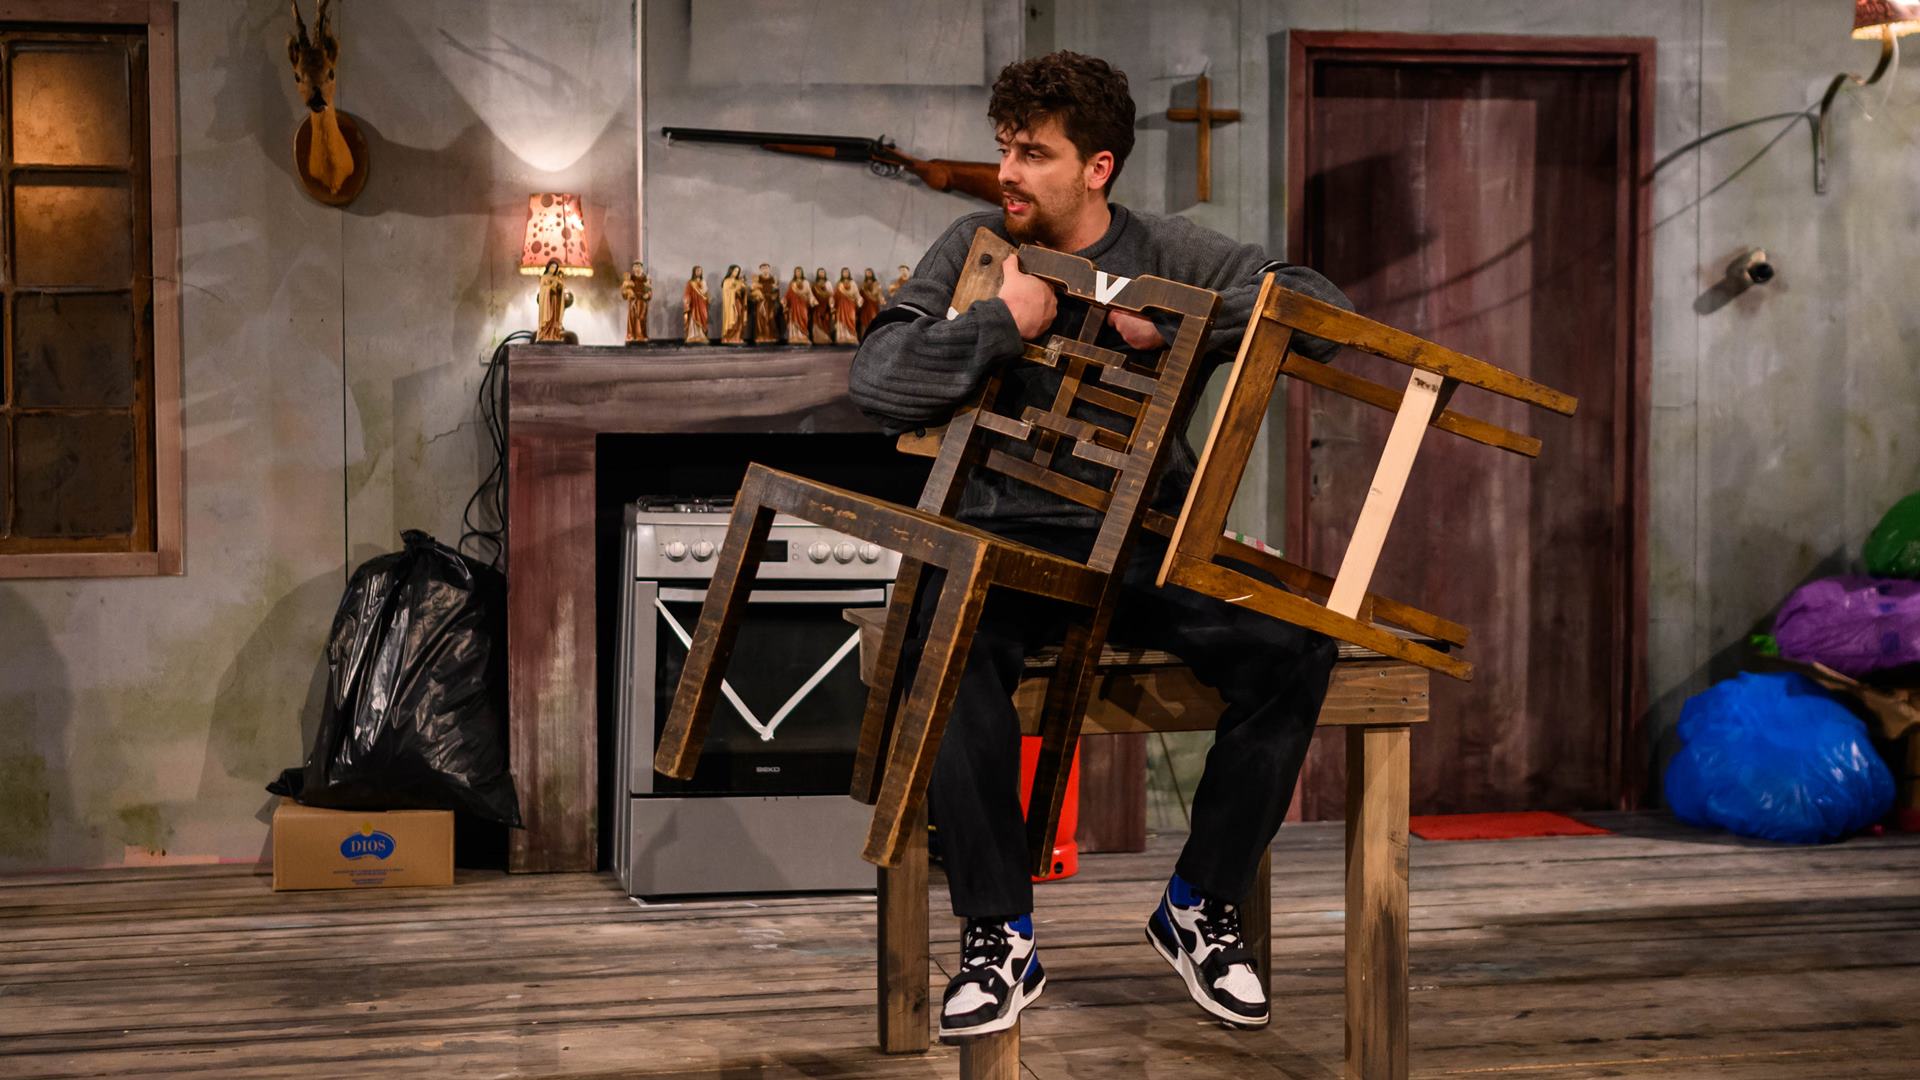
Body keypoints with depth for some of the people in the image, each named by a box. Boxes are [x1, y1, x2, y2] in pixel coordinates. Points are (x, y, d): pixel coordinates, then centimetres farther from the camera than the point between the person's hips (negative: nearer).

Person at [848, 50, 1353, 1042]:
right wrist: (1004, 320, -11)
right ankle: (999, 934, -22)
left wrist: (1172, 324, -12)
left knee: (1293, 646, -26)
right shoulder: (975, 248, 5)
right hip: (1011, 538, -1)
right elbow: (874, 383, -6)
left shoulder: (1169, 255, 5)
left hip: (1152, 541, 1)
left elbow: (1320, 310, -5)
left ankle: (1200, 906, -5)